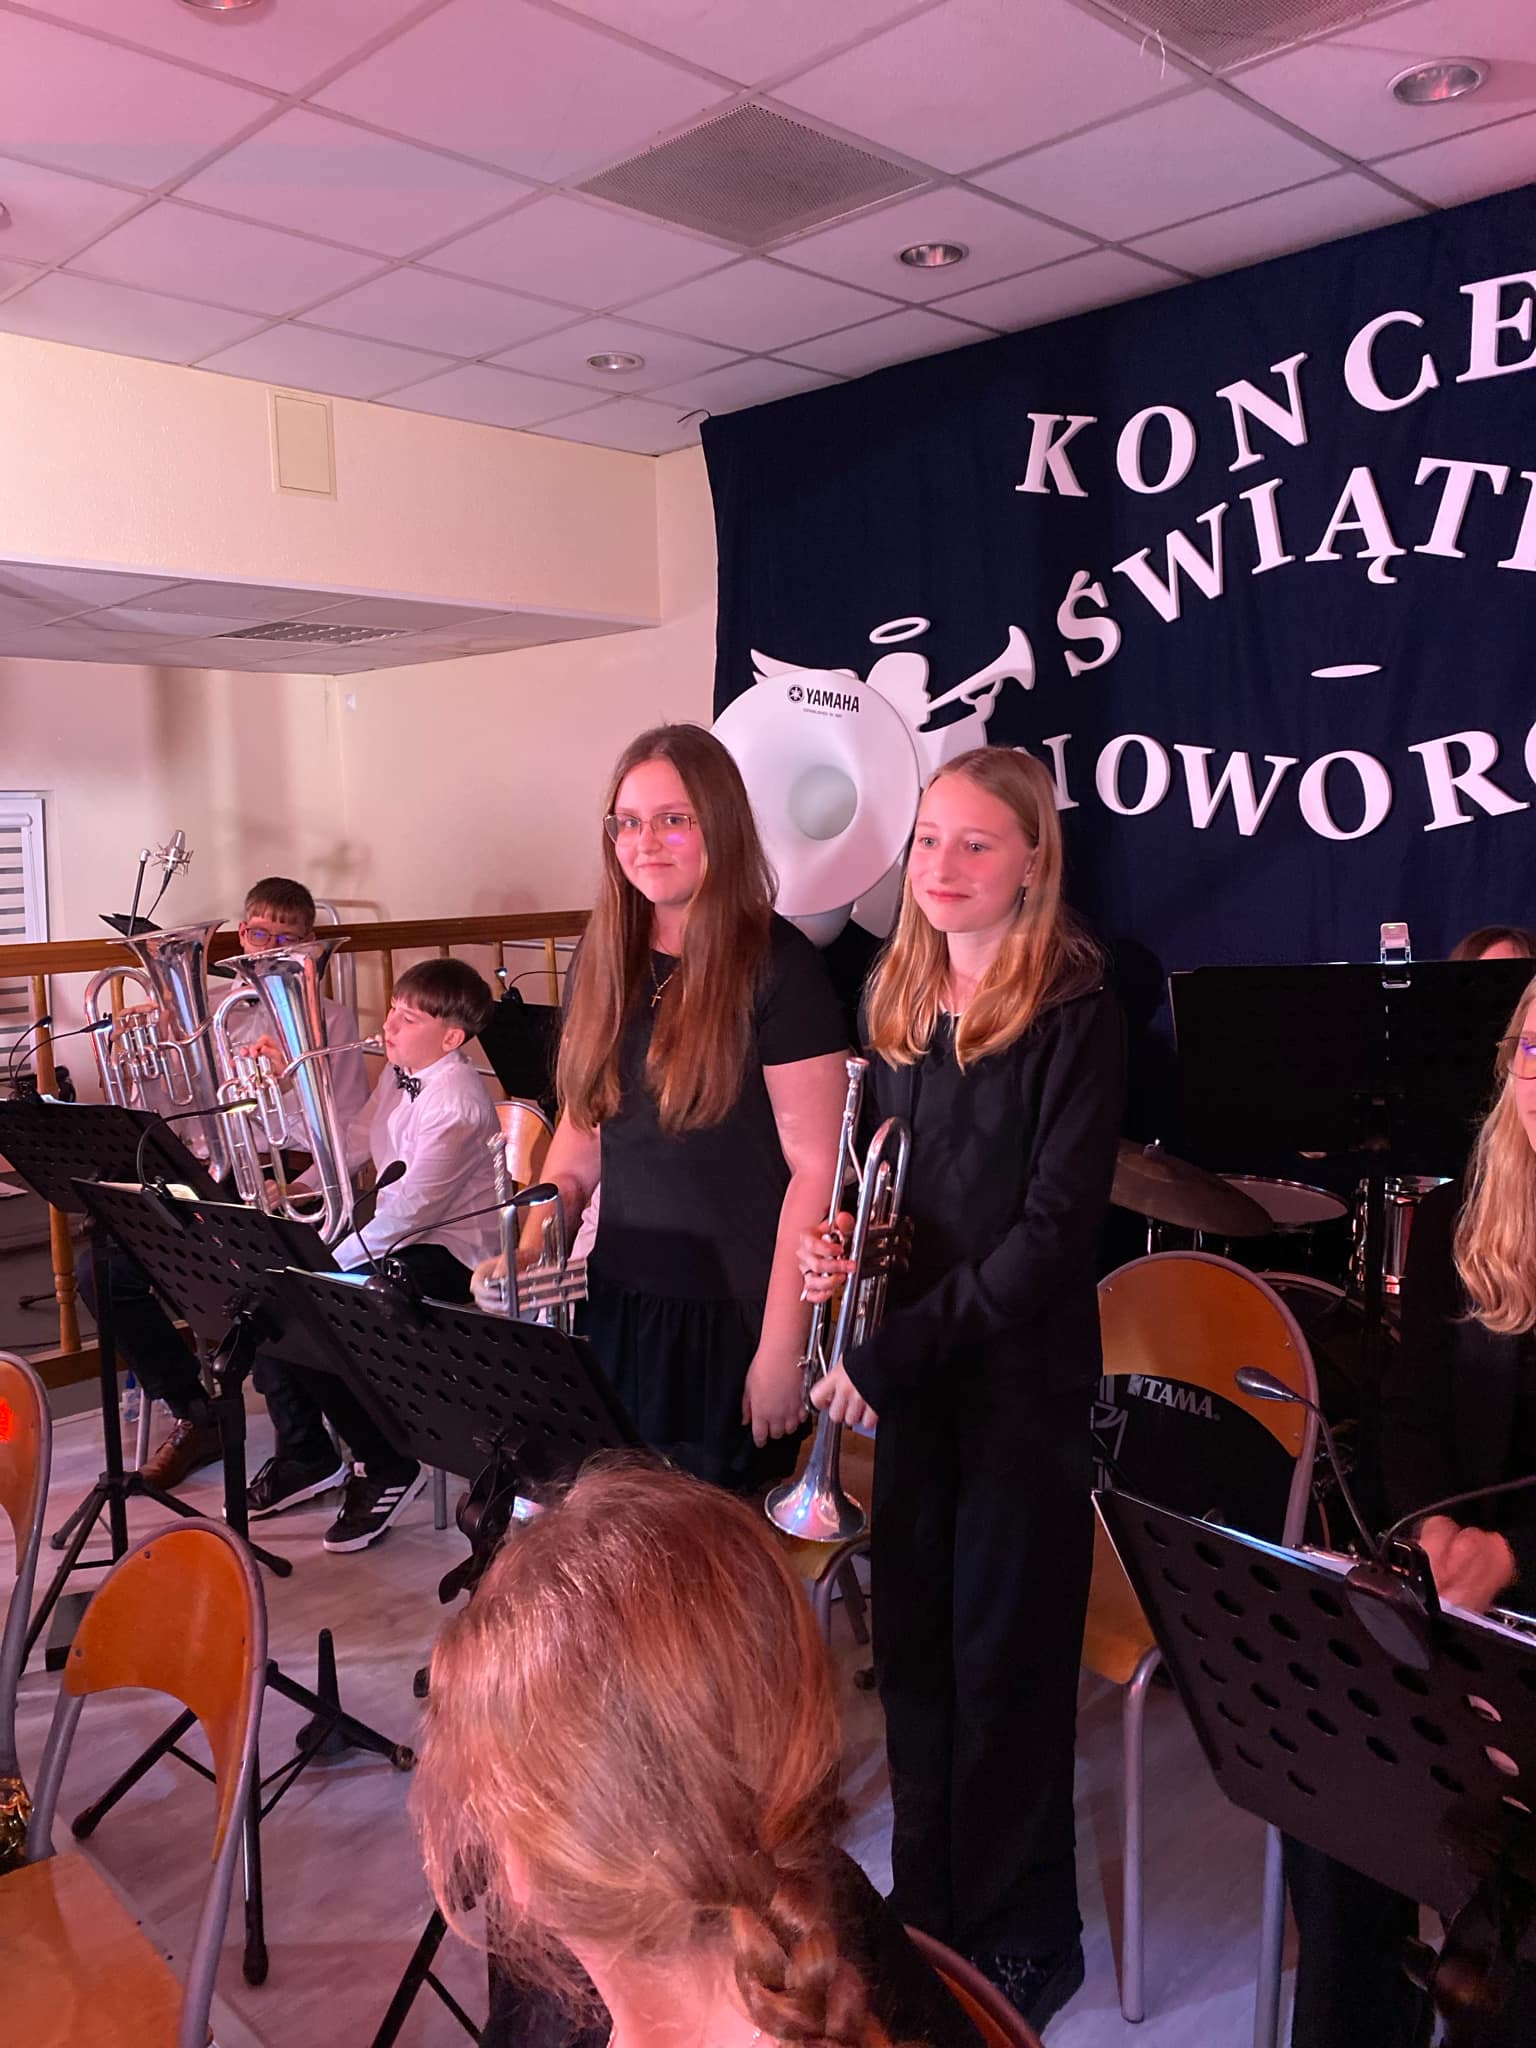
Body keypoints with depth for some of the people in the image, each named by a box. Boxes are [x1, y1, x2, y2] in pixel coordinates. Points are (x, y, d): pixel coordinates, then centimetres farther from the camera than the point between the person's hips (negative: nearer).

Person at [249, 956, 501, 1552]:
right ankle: (303, 1454, 13)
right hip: (394, 1236, 9)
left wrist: (326, 1265, -22)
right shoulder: (398, 1076, 8)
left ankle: (387, 1468, -4)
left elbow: (411, 1208, -25)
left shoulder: (455, 1101, -21)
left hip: (444, 1254, -9)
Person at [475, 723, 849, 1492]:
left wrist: (781, 1349, -14)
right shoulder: (603, 960, 5)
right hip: (617, 1303, 5)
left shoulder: (775, 966, -12)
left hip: (734, 1315, -5)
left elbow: (815, 1168, -14)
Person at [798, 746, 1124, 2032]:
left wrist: (897, 1352, -19)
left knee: (1004, 1656, 7)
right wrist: (840, 1247, -5)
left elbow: (1054, 1229, -18)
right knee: (911, 1638, 14)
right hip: (908, 1366, 6)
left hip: (1023, 1371, -6)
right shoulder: (897, 999, 7)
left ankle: (1021, 1939, 28)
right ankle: (925, 1902, 34)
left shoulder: (1074, 1015, -13)